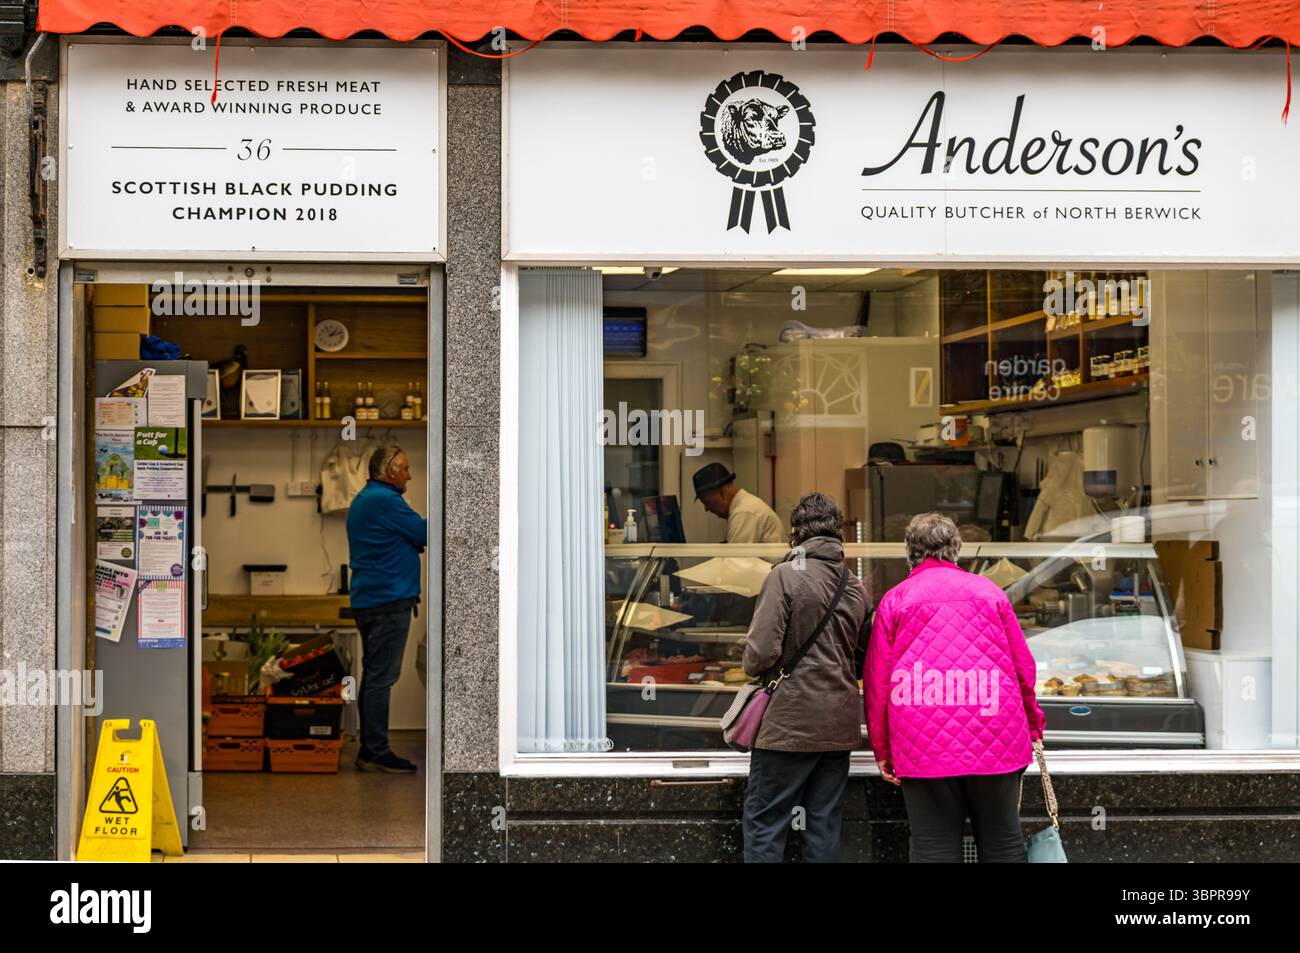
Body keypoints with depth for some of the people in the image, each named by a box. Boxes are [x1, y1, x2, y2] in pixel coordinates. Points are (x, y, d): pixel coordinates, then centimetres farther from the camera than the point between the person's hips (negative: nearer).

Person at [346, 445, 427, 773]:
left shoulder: (362, 500, 19)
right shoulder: (385, 500, -14)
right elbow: (425, 533, -11)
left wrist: (416, 542, 11)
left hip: (367, 599, 11)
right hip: (389, 600, -11)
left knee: (373, 676, 12)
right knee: (381, 678, -8)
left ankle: (369, 748, 14)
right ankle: (377, 752, -7)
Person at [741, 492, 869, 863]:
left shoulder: (786, 575, -10)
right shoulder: (855, 586, 10)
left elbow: (761, 652, -16)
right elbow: (862, 660, 15)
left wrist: (751, 666, 4)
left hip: (790, 722, -6)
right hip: (840, 725, 6)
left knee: (764, 823, -1)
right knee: (824, 826, 10)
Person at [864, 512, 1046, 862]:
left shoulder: (894, 600, 4)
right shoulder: (990, 591, 8)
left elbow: (877, 681, 2)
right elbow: (1023, 668, 9)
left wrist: (882, 749, 11)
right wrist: (1033, 728, 22)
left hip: (923, 748, -1)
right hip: (995, 741, 1)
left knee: (934, 849, 2)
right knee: (1002, 845, 10)